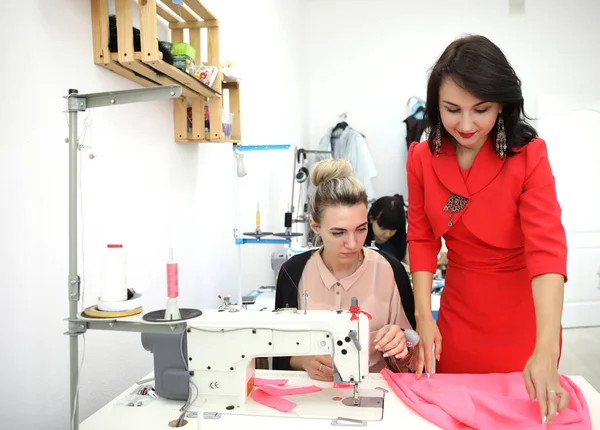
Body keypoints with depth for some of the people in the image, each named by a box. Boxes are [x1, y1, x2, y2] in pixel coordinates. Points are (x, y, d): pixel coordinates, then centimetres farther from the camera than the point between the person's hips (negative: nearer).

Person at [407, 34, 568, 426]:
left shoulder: (529, 155, -18)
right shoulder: (422, 158, -8)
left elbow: (547, 247, -27)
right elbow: (422, 239, -1)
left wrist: (545, 351, -38)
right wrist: (423, 315, -11)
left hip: (522, 320, -2)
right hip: (458, 316, 3)